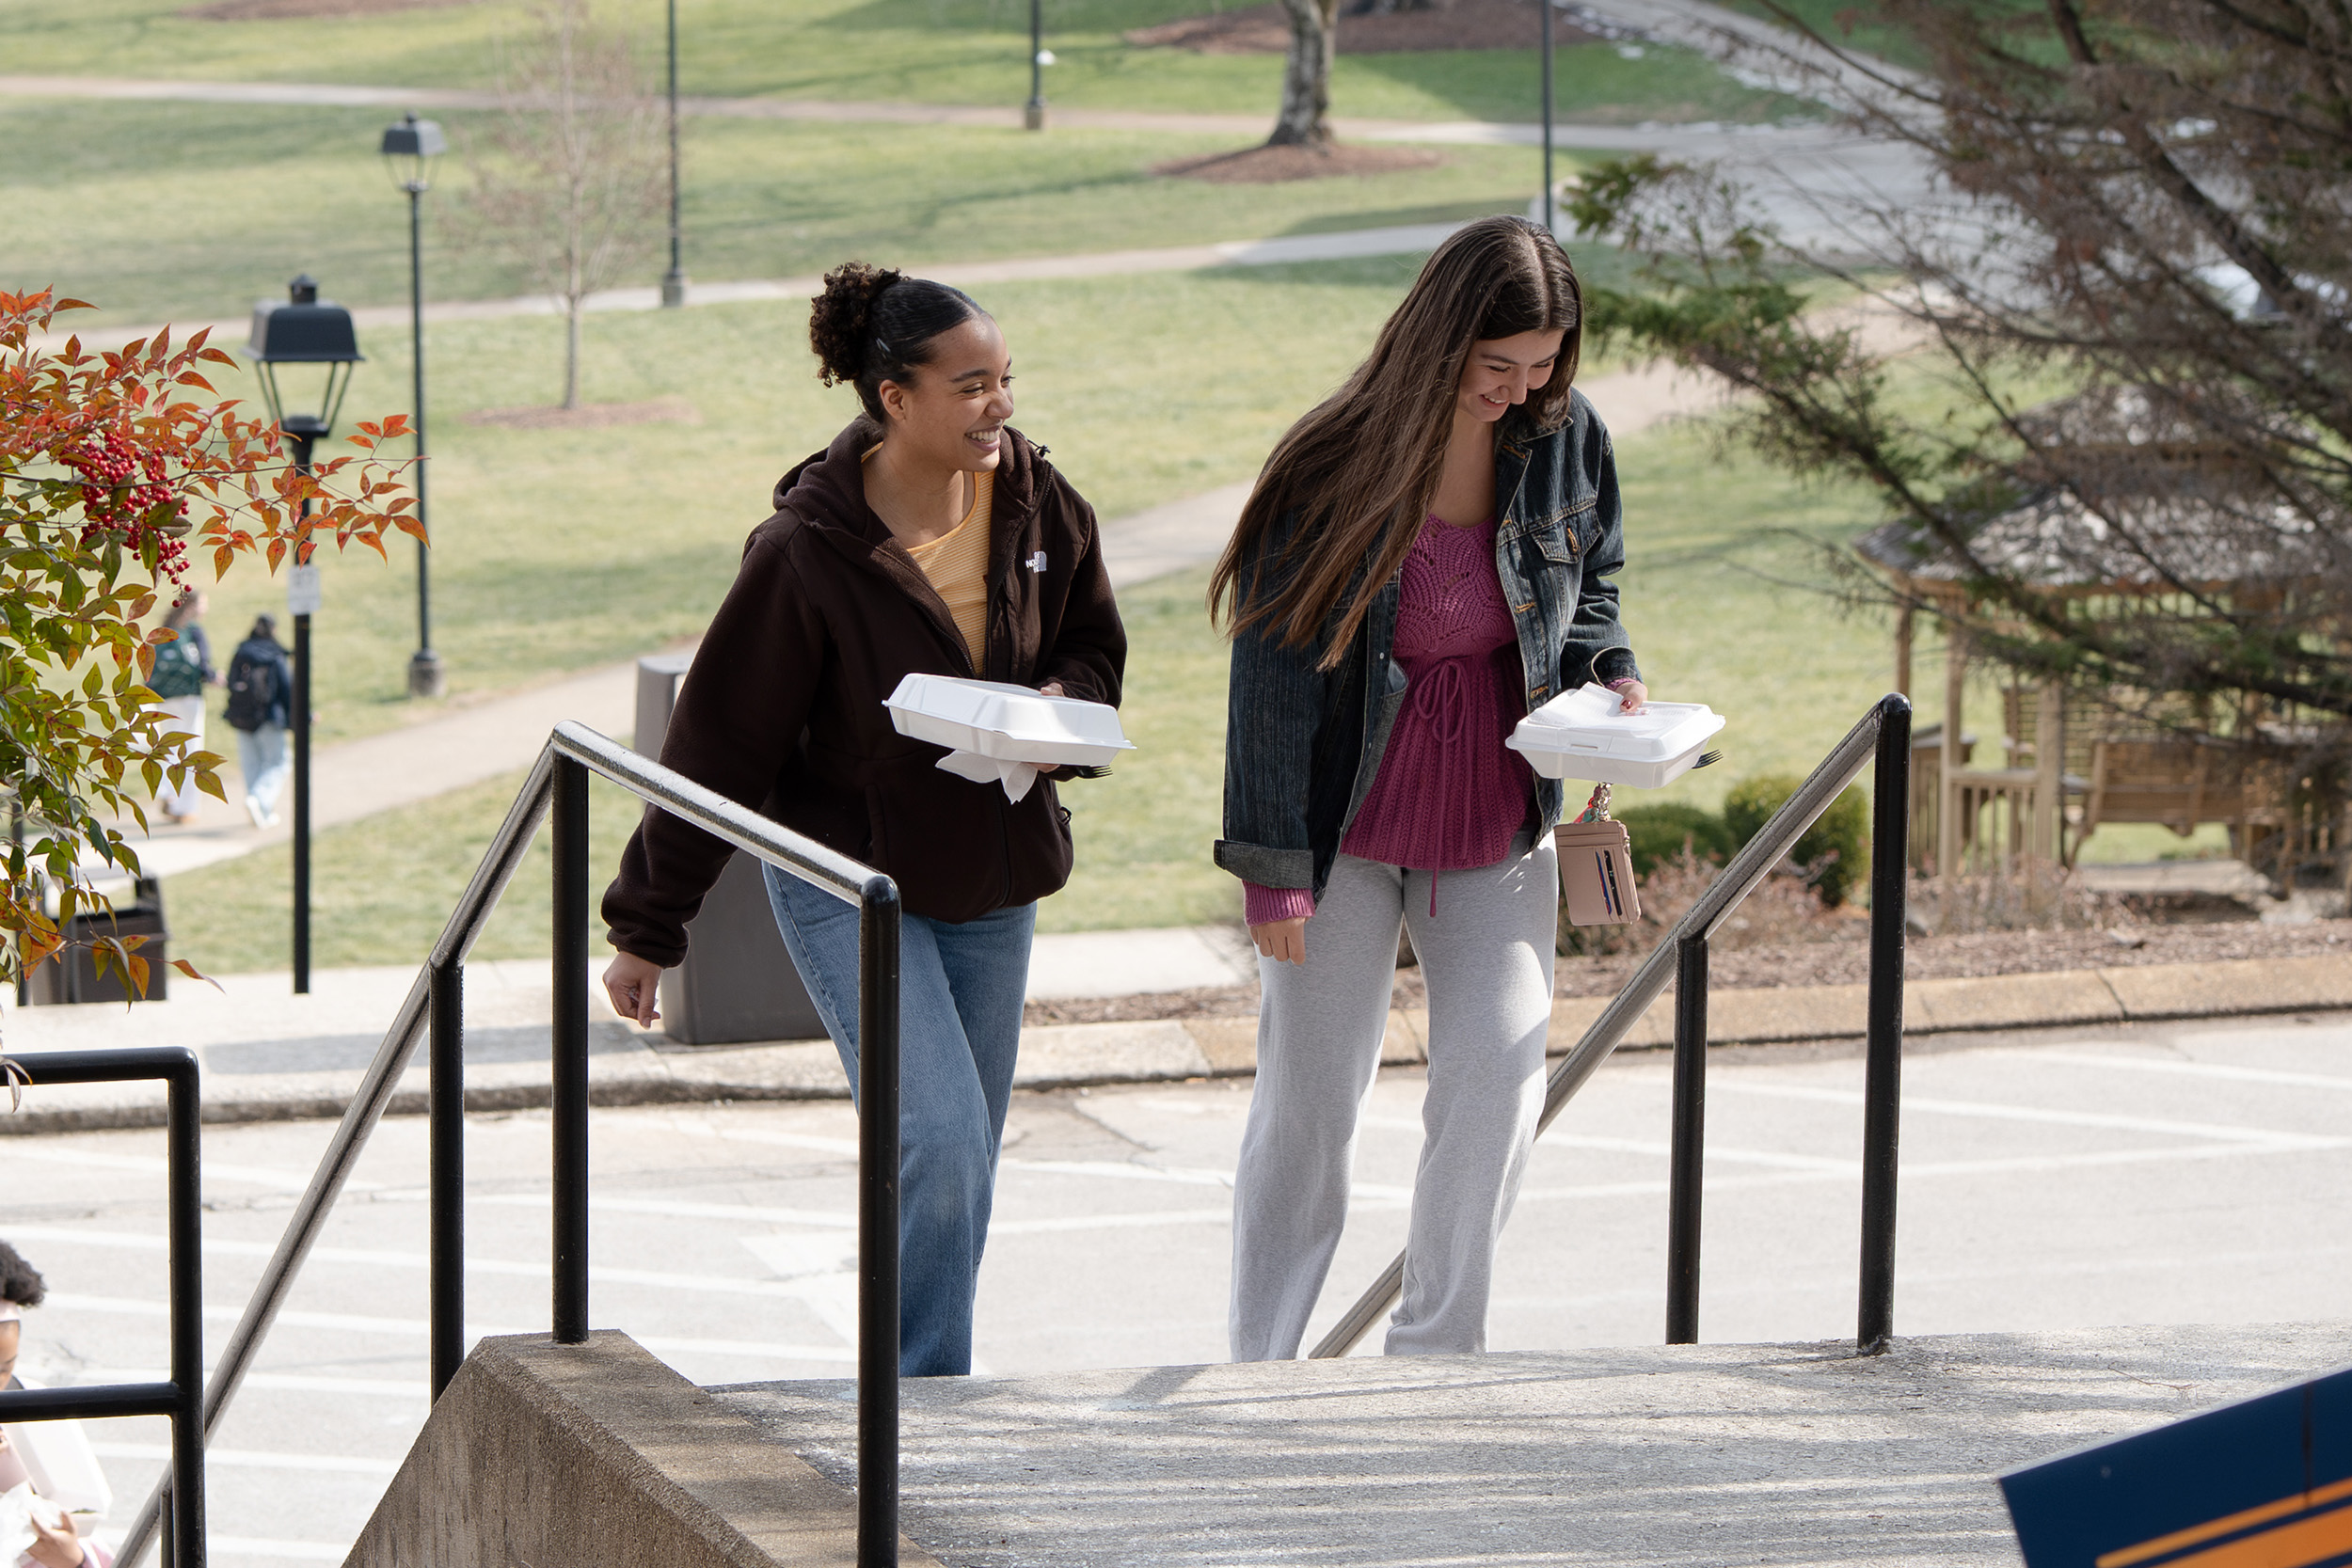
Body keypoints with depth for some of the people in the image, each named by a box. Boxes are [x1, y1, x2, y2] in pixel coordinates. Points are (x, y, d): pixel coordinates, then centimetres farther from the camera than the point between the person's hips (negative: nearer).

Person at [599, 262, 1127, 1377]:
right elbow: (716, 746, -11)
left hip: (992, 884, 6)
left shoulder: (1036, 504, -4)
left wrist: (1063, 704, -11)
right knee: (938, 1142, -18)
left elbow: (1094, 646, 14)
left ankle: (917, 1391, 25)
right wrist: (645, 928, -7)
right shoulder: (806, 552, -19)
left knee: (963, 1169, 11)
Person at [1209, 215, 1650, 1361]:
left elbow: (1589, 586, 14)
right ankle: (1258, 1369, 19)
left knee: (1497, 1071, -11)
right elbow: (1278, 666, -11)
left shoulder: (1563, 439, -5)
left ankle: (1435, 1353, 2)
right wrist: (1272, 866, -12)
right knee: (1307, 1101, 5)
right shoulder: (1337, 464, -16)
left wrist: (1607, 674, -9)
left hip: (1497, 821, 3)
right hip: (1350, 824, -3)